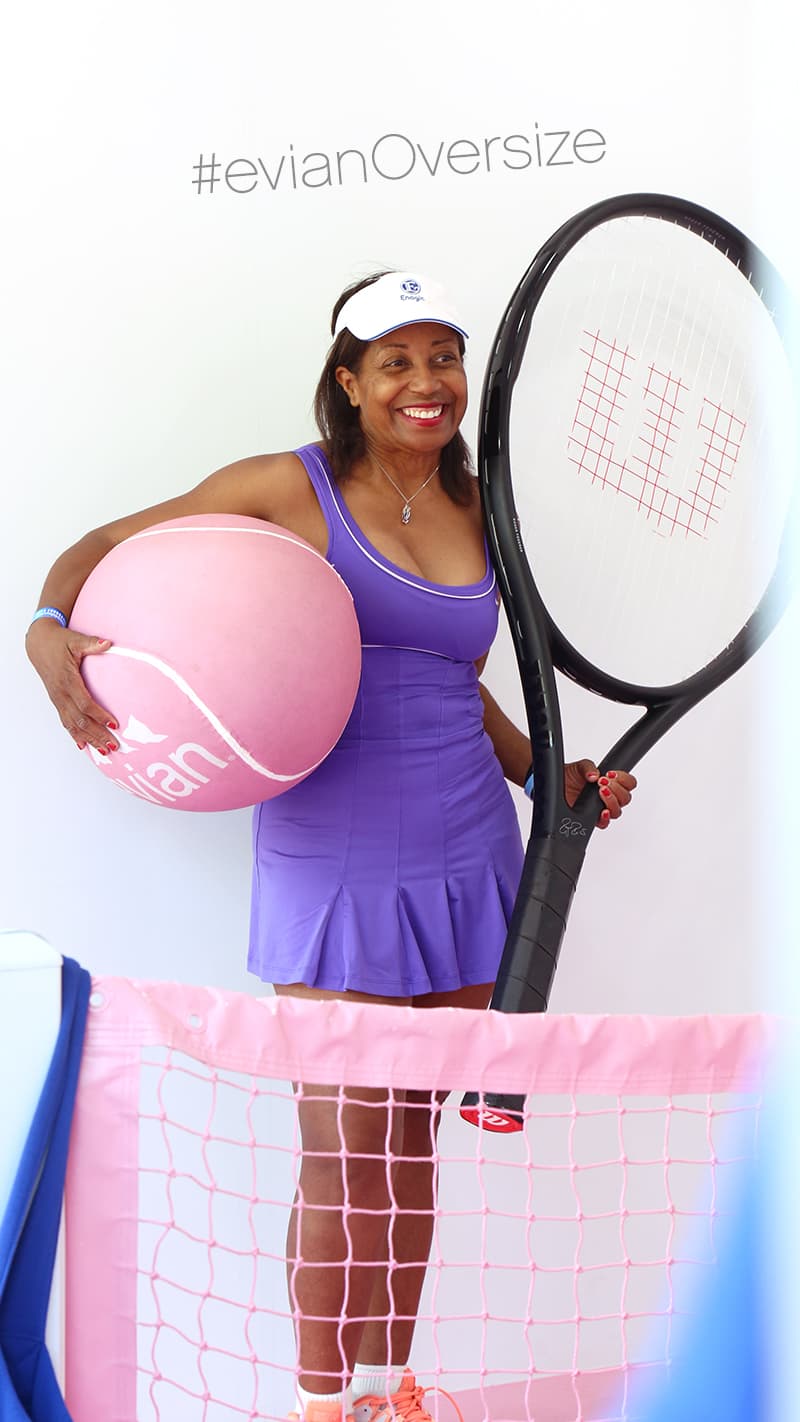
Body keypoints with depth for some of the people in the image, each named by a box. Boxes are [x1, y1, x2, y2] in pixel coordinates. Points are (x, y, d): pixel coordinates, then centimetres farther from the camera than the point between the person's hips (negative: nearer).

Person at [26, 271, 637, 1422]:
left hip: (465, 860, 5)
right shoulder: (292, 488, -4)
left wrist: (549, 775, 11)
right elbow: (108, 545, 2)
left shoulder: (478, 515, 11)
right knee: (344, 1158, 1)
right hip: (332, 865, -4)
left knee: (413, 1146, 15)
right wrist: (53, 628, -18)